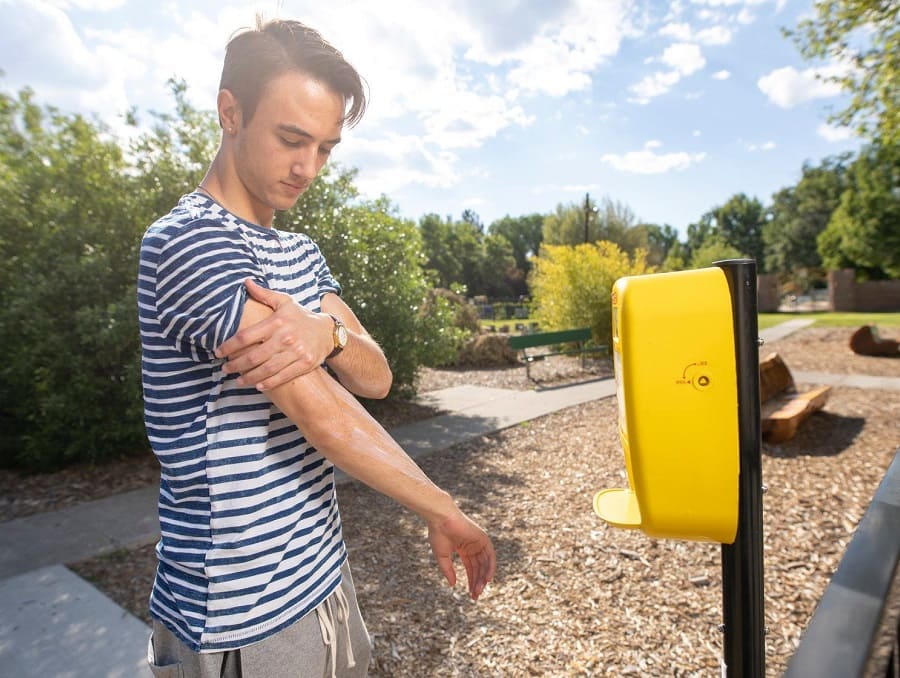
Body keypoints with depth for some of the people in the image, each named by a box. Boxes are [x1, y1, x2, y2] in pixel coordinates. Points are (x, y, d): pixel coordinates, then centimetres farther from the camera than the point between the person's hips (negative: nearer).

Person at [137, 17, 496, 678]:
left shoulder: (301, 252, 7)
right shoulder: (189, 241, -20)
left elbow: (375, 379, -4)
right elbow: (326, 417, -24)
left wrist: (329, 335, -26)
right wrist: (444, 512, -13)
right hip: (241, 615, -7)